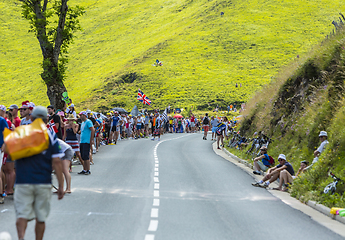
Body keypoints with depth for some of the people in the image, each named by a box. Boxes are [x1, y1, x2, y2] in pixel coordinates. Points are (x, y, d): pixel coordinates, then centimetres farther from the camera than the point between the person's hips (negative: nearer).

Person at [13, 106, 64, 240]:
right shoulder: (51, 136, 1)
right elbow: (56, 162, -3)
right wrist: (61, 186, -1)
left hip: (23, 182, 0)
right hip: (44, 183, 0)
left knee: (22, 215, -2)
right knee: (41, 218, 11)